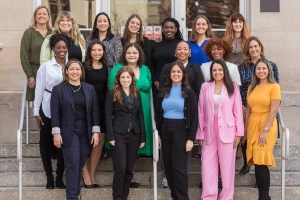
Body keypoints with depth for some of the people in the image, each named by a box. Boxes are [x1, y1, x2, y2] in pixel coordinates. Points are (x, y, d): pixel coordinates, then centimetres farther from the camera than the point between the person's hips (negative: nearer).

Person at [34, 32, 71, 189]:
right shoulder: (45, 66, -3)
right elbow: (39, 89, -2)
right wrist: (36, 112, -4)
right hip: (48, 108, -1)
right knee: (46, 142, 4)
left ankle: (59, 178, 15)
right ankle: (49, 178, 15)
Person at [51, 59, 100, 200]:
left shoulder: (90, 89, 8)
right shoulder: (59, 89, 0)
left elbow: (95, 111, 6)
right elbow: (55, 113, -4)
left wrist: (96, 131, 0)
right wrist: (56, 133, -10)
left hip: (86, 132, 3)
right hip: (69, 132, -3)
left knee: (80, 165, 8)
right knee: (72, 165, -8)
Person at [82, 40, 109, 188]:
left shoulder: (105, 68, 11)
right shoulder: (84, 67, -4)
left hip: (102, 107, 5)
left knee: (100, 140, 3)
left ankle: (92, 174, 12)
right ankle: (85, 174, 9)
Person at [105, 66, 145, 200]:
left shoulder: (136, 94, 12)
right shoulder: (112, 94, 0)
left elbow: (140, 115, 11)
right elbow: (108, 115, -4)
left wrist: (143, 137, 5)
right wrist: (110, 137, -13)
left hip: (134, 135, 4)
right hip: (119, 135, -4)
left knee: (129, 169, 6)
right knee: (120, 168, -8)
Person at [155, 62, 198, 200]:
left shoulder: (188, 93, -3)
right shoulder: (163, 91, 9)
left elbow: (194, 117, -5)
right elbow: (158, 114, 10)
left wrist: (191, 138, -11)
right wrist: (158, 134, 4)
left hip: (181, 131, -4)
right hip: (165, 130, 4)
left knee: (179, 166, -6)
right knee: (168, 166, 6)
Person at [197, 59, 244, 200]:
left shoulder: (233, 87, 2)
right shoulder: (205, 87, 4)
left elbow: (238, 111, 1)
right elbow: (201, 112, 4)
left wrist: (239, 133, -3)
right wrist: (200, 134, 3)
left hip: (227, 131, -1)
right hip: (209, 131, 1)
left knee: (227, 165, 4)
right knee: (207, 165, 1)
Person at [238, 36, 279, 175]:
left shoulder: (271, 65, 3)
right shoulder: (242, 67, 5)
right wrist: (241, 106, -7)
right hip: (246, 110, 1)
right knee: (245, 137, 3)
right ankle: (246, 163, 23)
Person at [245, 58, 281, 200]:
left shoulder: (274, 87, -6)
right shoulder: (252, 88, 11)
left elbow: (274, 110, -12)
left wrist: (265, 130, -16)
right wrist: (245, 129, 9)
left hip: (266, 127, -5)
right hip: (252, 127, 5)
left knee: (261, 163, -9)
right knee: (256, 163, 5)